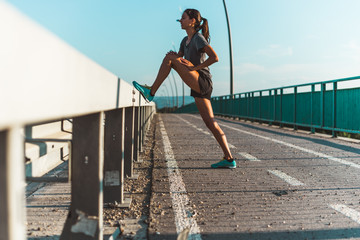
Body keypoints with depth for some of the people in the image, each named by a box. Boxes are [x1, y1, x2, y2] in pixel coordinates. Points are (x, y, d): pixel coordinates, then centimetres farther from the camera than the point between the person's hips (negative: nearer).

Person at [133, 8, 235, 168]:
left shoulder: (199, 38, -5)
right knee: (211, 123, 3)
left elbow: (215, 57, -15)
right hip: (198, 87, 9)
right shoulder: (186, 40, 21)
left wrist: (194, 67, -15)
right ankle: (229, 159, 5)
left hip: (202, 82, -9)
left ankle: (151, 92, -10)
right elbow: (178, 58, 20)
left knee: (169, 57, -11)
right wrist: (174, 57, -3)